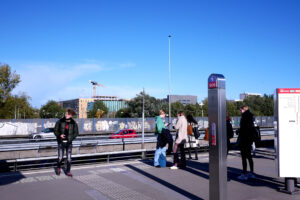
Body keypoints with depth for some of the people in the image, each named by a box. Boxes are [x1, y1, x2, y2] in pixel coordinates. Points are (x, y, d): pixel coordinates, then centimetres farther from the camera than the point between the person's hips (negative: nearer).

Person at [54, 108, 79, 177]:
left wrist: (71, 138, -11)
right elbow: (55, 130, 1)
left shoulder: (74, 123, -4)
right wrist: (60, 135, -17)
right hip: (61, 142, -1)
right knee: (60, 158, 2)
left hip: (69, 143, 1)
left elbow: (76, 133, 4)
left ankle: (68, 171, 15)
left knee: (69, 158, 2)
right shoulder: (60, 121, -6)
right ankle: (59, 168, 31)